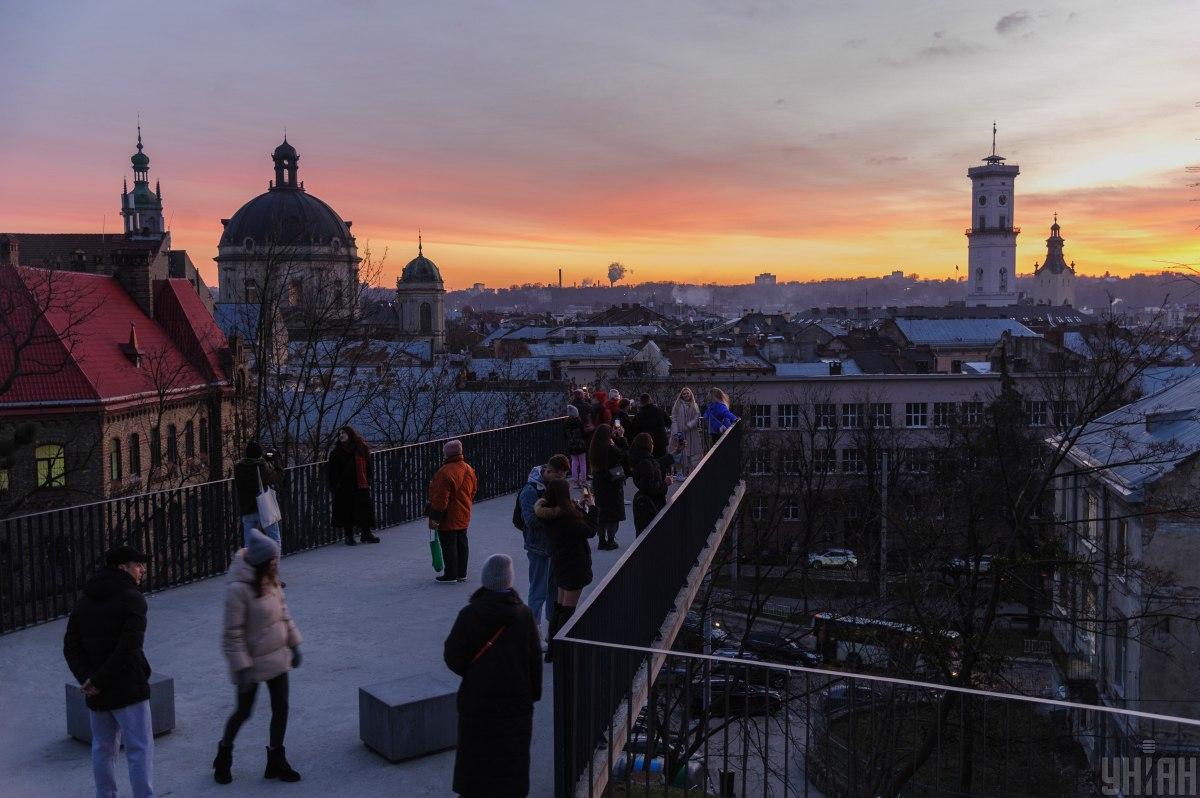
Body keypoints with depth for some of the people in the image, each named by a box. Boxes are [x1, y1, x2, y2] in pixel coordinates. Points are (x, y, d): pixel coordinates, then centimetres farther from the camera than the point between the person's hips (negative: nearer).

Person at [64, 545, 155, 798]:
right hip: (127, 687, -7)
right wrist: (99, 680, -15)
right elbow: (128, 648, -22)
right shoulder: (132, 598, -13)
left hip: (96, 693, 7)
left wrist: (86, 678, -7)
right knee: (140, 749, -1)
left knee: (103, 748, 19)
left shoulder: (84, 601, 10)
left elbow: (71, 646, 4)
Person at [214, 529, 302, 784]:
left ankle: (276, 761, 27)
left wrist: (294, 644, 11)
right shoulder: (238, 588, -24)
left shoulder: (270, 580, -1)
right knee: (243, 711, 10)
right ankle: (224, 756, 36)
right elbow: (233, 633, -21)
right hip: (252, 662, -6)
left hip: (277, 657, 7)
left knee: (281, 708, 11)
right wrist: (242, 667, -20)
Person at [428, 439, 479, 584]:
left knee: (449, 546, 1)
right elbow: (472, 493, 15)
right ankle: (462, 573, 23)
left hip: (449, 518, -8)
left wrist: (435, 518, -16)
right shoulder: (469, 470, 5)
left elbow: (441, 499, -22)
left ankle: (451, 575, 9)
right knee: (461, 544, 15)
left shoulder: (445, 472, -23)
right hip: (464, 517, 8)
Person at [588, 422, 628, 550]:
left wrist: (616, 438, 13)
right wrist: (621, 437, -4)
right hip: (613, 485, -6)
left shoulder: (594, 449, -1)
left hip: (598, 485, 6)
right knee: (614, 514, 7)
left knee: (601, 512, 16)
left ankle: (602, 540, 21)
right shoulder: (611, 449, -21)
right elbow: (626, 454, -10)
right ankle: (610, 541, 8)